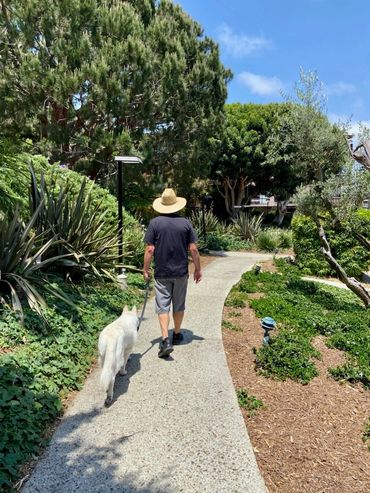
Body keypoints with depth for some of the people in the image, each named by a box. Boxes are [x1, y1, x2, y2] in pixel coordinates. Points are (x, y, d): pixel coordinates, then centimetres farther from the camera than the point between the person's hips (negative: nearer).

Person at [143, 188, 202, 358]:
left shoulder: (155, 223, -7)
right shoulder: (186, 223, -3)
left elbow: (150, 249, -9)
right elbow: (193, 249, -4)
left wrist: (146, 269, 1)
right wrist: (198, 269, 7)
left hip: (161, 273, -2)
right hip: (181, 272, 2)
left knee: (163, 306, 3)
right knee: (179, 305, 17)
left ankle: (165, 340, -8)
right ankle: (177, 334, 33)